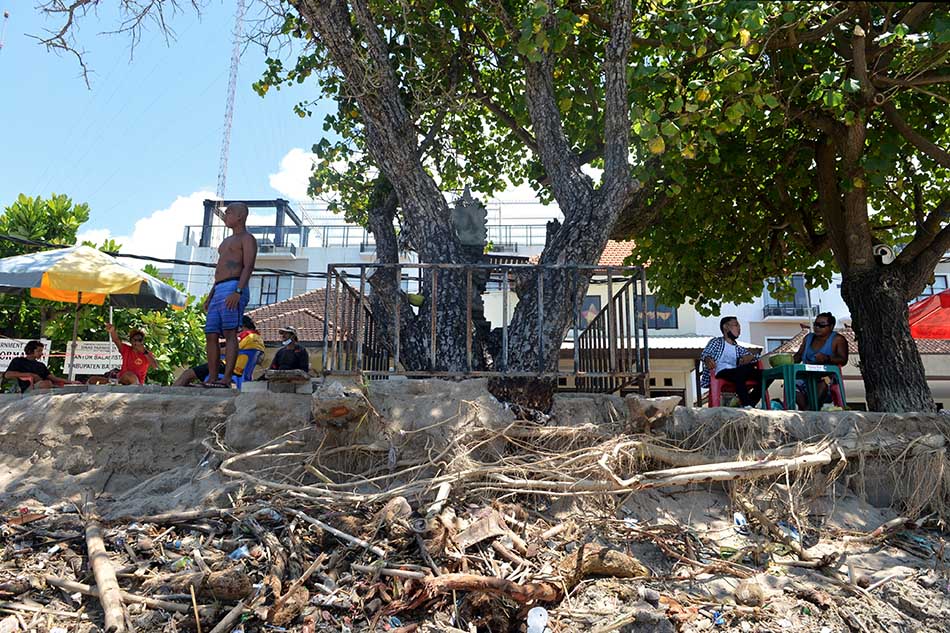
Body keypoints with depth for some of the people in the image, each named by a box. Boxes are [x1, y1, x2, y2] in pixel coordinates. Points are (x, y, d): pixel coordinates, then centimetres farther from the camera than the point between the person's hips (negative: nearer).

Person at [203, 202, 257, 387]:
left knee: (230, 334, -15)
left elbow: (248, 267, -11)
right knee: (210, 335, 2)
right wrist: (210, 295, 22)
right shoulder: (227, 241, 30)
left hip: (233, 289, -9)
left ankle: (227, 378, -19)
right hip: (219, 290, 9)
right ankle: (213, 379, 3)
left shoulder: (247, 239, 2)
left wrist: (238, 291, -24)